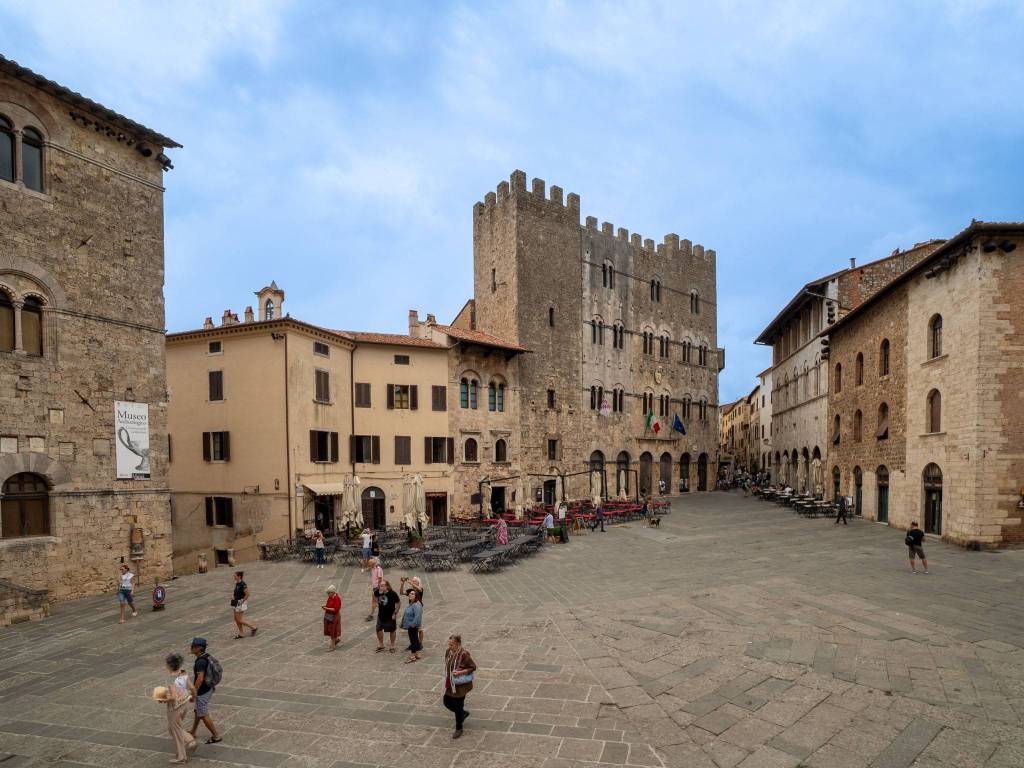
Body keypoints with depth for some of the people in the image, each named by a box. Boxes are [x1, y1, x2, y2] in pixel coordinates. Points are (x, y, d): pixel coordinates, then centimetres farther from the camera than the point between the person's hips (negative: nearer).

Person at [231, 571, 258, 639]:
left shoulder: (243, 584, -21)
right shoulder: (237, 584, 6)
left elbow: (247, 594, -20)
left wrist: (242, 602, -18)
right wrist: (233, 596, 3)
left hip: (241, 603, -9)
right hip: (236, 603, 9)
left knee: (239, 620, -4)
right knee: (236, 619, 12)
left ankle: (253, 627, 9)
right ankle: (241, 634, 22)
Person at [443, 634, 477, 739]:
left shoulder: (464, 654, -24)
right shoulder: (448, 651, -4)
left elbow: (473, 667, -17)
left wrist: (460, 672, -26)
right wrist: (447, 676, 6)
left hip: (461, 684, -7)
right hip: (451, 683, 7)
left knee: (458, 706, 4)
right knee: (446, 702, 13)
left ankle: (458, 729, 27)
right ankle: (463, 714, 39)